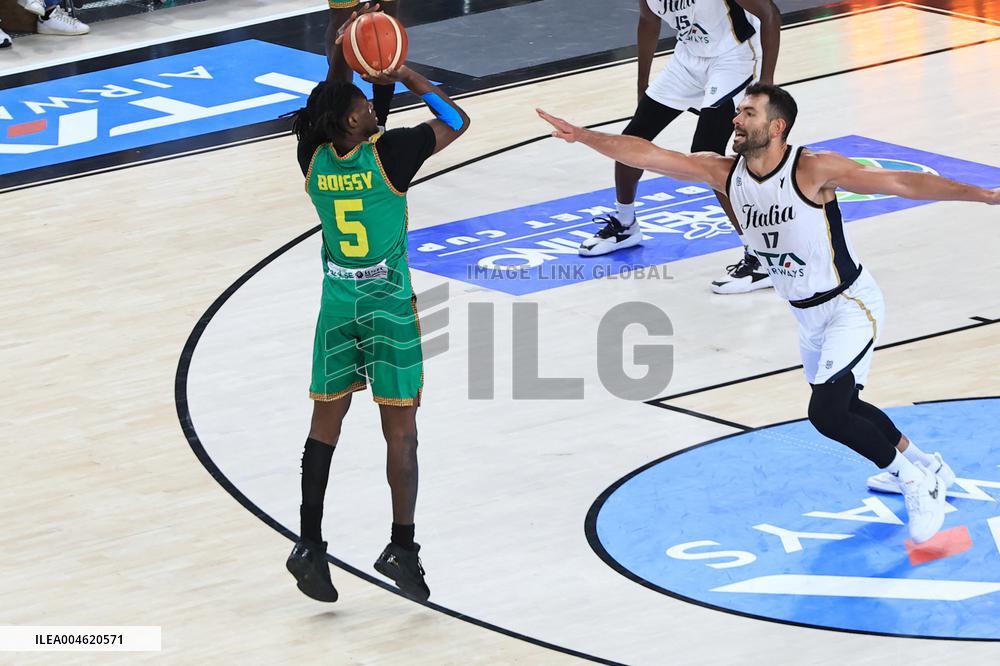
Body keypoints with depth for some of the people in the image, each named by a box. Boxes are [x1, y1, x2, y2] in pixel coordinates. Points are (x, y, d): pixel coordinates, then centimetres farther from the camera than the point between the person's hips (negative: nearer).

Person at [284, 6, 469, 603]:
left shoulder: (314, 159, -5)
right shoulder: (389, 154, -18)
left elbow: (330, 111, 19)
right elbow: (457, 121, -5)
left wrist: (341, 58, 11)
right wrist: (408, 78, 2)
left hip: (338, 305, 4)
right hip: (390, 306, -4)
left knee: (326, 425, 11)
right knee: (401, 431, 3)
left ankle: (310, 546, 8)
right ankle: (402, 548, 2)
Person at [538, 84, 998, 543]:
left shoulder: (813, 170, -25)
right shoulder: (724, 173, -7)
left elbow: (899, 183, -30)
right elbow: (647, 155, -8)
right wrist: (581, 136, -14)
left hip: (850, 305, -8)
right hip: (808, 315, 8)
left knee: (826, 412, -20)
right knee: (839, 407, 23)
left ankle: (917, 484, -1)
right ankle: (924, 465, 46)